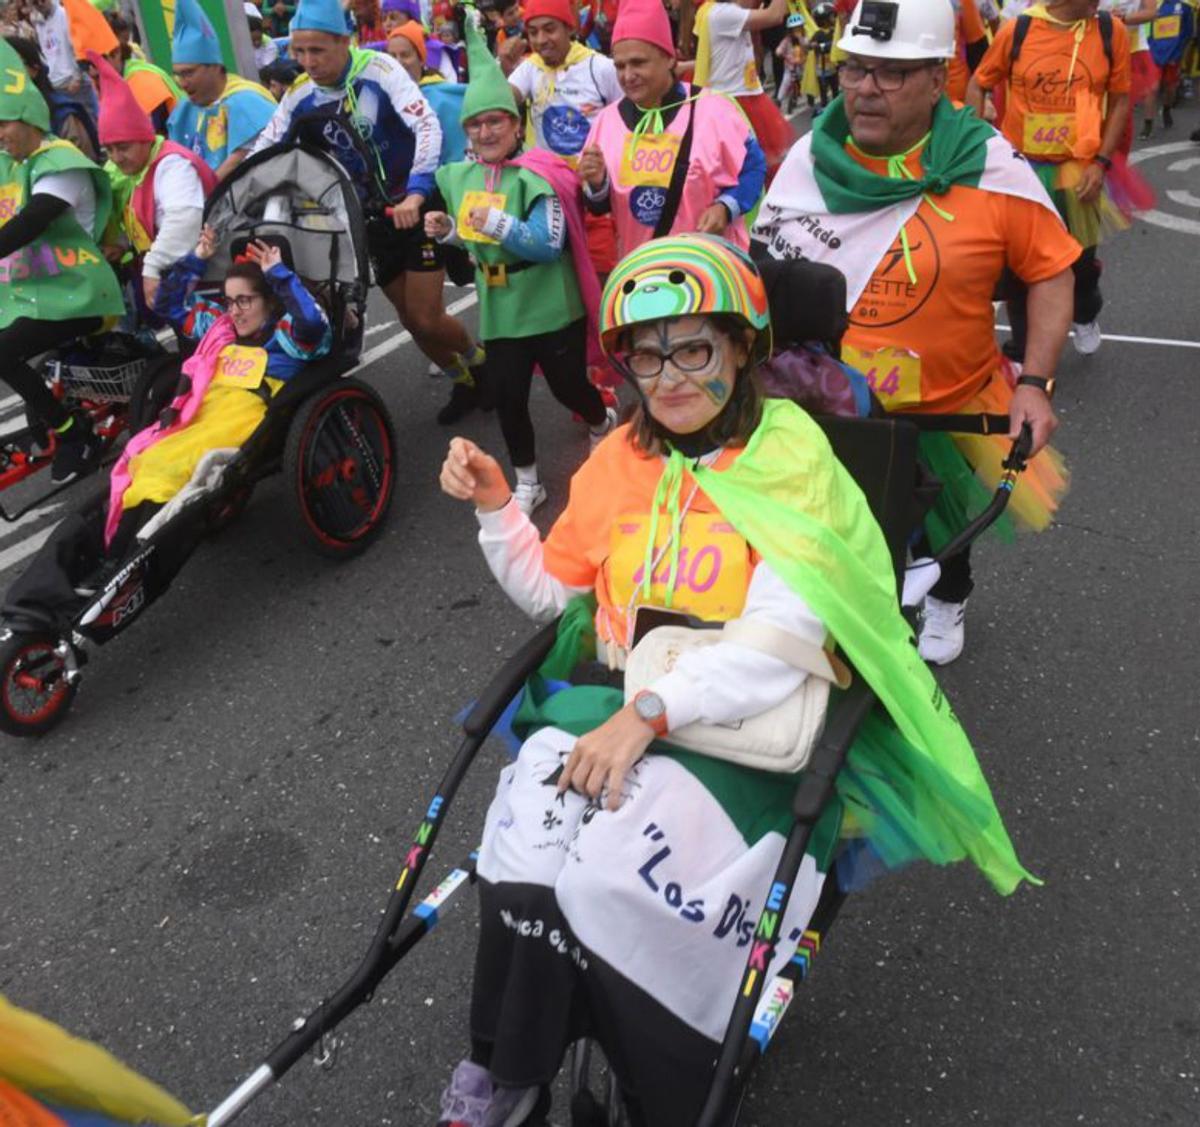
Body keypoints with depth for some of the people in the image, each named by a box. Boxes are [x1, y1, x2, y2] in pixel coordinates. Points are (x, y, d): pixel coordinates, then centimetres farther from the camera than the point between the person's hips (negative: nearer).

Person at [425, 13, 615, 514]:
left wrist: (501, 223, -35)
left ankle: (606, 424, 47)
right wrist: (445, 229, -2)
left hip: (553, 308, -5)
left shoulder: (535, 177, -17)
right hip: (499, 312, 5)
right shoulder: (458, 177, 4)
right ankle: (527, 483, 24)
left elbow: (550, 245, -24)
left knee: (568, 386, 11)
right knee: (507, 398, 6)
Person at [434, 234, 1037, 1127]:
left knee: (620, 869, -29)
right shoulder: (621, 458, 14)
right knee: (529, 837, -25)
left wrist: (650, 712, -24)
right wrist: (496, 508, 6)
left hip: (739, 724, -4)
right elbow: (554, 591, 22)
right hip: (611, 709, 4)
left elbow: (779, 643, -14)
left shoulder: (791, 456, -3)